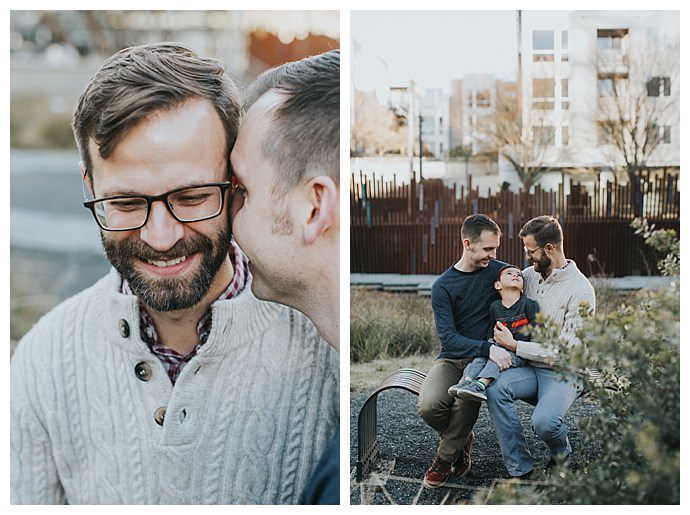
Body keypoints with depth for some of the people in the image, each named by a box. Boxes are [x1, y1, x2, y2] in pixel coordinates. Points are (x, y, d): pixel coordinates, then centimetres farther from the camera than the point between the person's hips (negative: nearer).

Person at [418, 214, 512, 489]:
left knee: (467, 399, -33)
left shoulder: (499, 271, 2)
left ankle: (446, 456, -4)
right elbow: (448, 337, -14)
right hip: (452, 359, 0)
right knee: (429, 405, -28)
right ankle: (462, 439, 8)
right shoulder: (443, 286, -5)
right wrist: (488, 348, -28)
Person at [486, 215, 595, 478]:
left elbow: (567, 351, -17)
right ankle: (521, 470, -18)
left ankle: (560, 451, 7)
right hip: (530, 368, 5)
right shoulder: (529, 275, 7)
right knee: (495, 389, -28)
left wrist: (515, 346, -17)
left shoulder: (580, 291, -13)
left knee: (543, 422, -33)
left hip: (563, 373, -5)